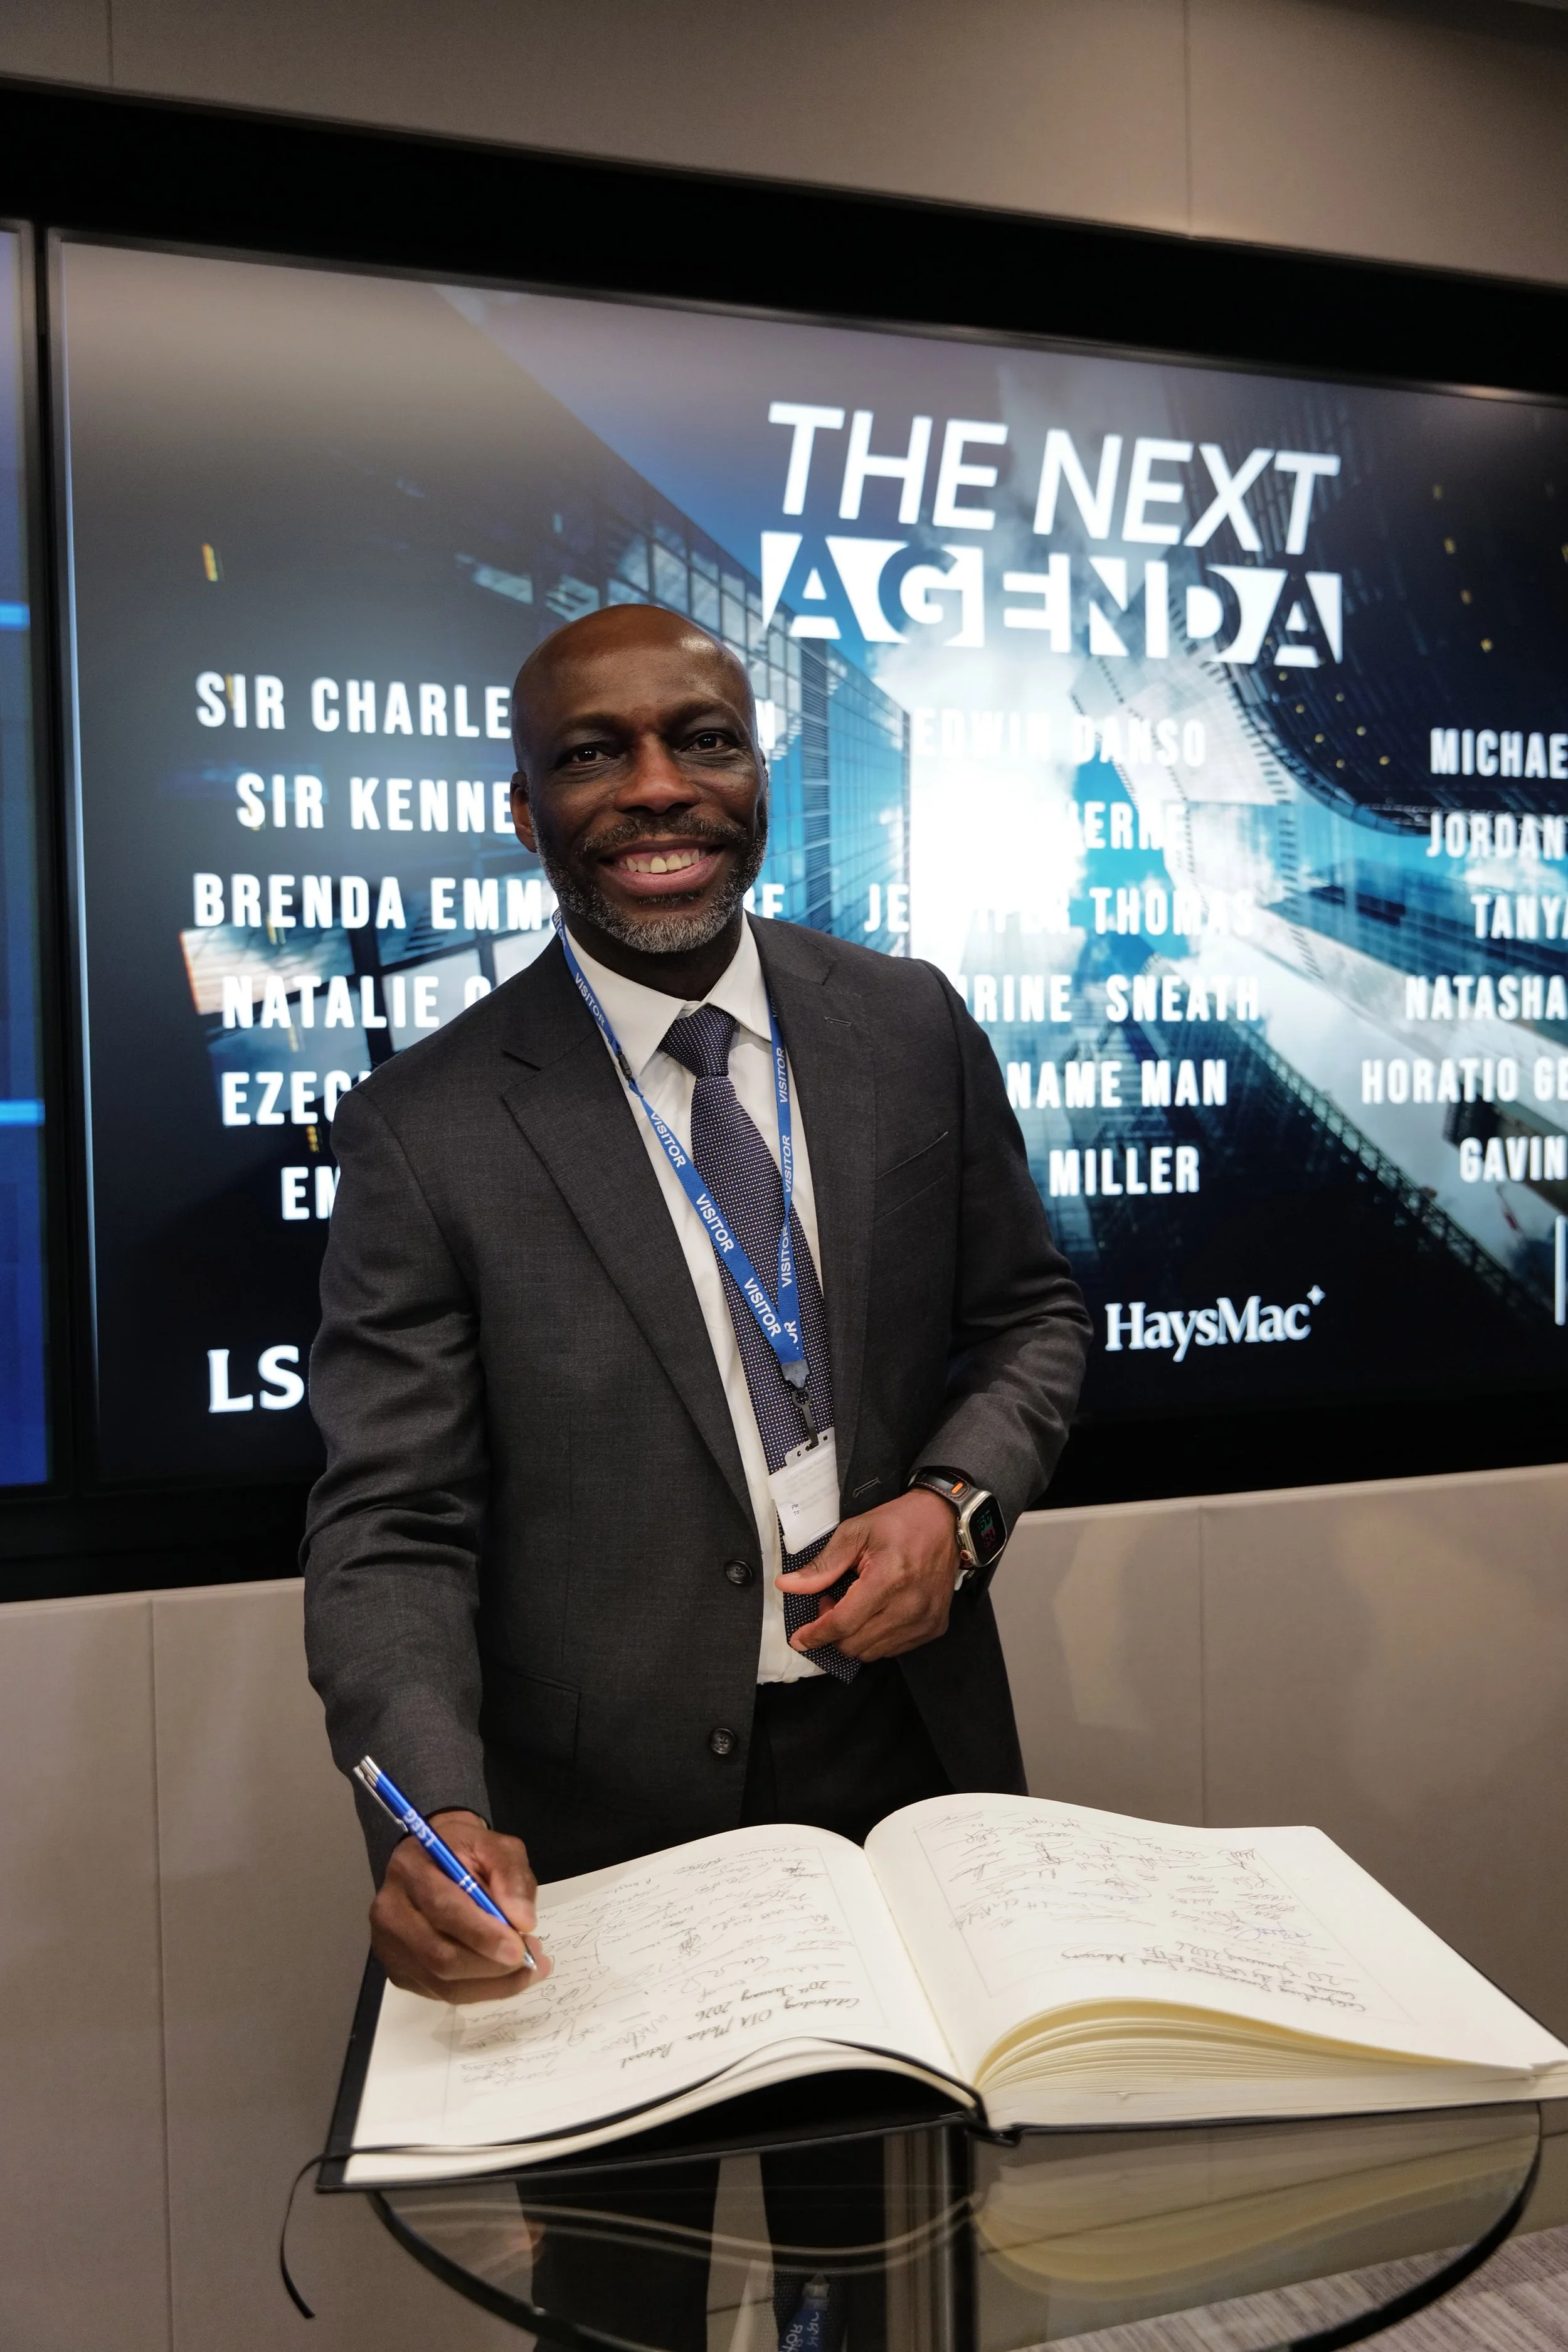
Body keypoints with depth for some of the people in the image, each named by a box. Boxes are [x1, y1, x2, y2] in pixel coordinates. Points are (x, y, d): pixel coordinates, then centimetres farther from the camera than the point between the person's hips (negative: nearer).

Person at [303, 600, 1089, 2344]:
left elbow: (1031, 1313, 7)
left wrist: (957, 1501, -12)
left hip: (911, 1762, 3)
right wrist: (435, 1816, -27)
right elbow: (390, 1530, -12)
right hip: (611, 1825, -2)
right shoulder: (430, 1126, -12)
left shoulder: (909, 1028, -3)